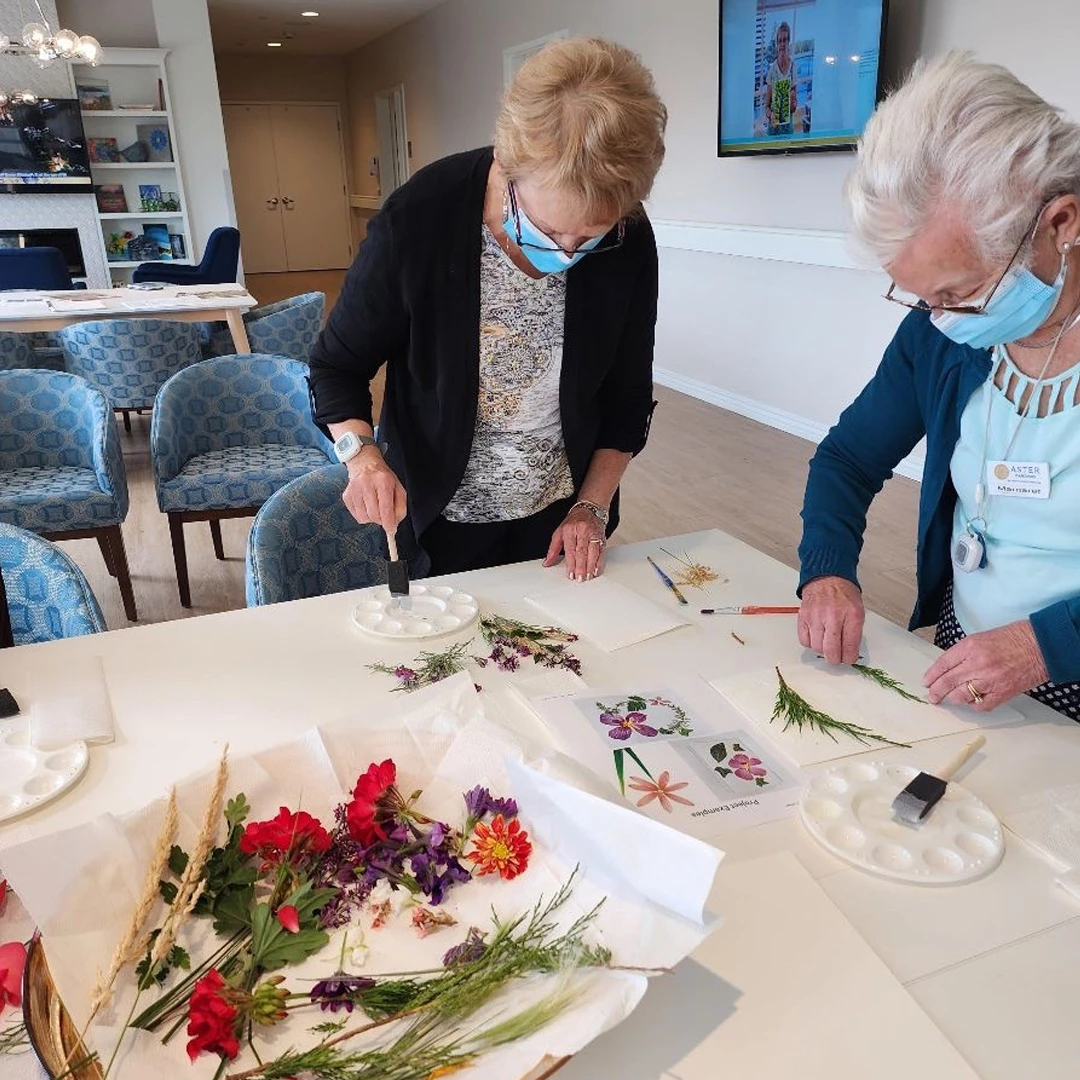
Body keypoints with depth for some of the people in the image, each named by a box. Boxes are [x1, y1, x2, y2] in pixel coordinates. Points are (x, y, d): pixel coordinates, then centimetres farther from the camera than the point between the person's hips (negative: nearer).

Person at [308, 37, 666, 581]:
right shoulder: (418, 223, -25)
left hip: (560, 515, 2)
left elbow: (628, 395, -2)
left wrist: (593, 506, -7)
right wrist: (362, 453, -28)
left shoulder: (629, 241, -17)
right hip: (443, 517, -2)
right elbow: (337, 366, -11)